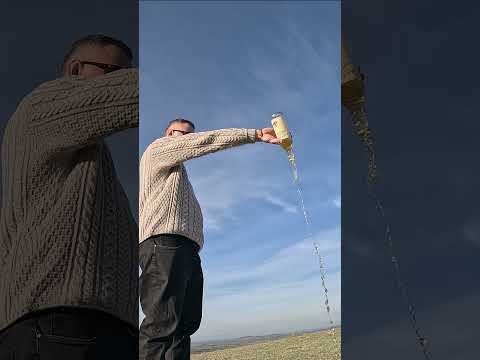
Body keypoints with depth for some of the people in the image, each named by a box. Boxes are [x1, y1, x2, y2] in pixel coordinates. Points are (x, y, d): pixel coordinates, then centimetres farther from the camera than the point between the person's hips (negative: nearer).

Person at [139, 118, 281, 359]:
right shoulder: (159, 148, 13)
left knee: (186, 322, -2)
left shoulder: (176, 172, 39)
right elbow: (206, 141, 1)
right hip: (164, 242, -9)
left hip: (185, 249, 9)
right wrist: (256, 134, -2)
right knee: (163, 322, -19)